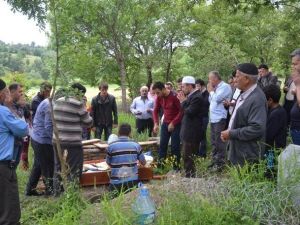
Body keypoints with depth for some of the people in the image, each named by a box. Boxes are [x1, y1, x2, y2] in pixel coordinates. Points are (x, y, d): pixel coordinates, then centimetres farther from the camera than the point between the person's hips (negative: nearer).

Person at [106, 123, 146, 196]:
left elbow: (109, 164, 10)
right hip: (132, 182, 1)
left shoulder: (111, 146, -3)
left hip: (116, 183, -1)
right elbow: (143, 163, 15)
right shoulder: (136, 145, 2)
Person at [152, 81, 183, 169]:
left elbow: (181, 111, -17)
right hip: (165, 123, 6)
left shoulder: (174, 96, -19)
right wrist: (156, 124, -3)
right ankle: (160, 166, 14)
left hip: (176, 124, -6)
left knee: (175, 146, -4)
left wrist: (173, 123, -18)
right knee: (162, 145, 6)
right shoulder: (159, 97, -1)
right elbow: (156, 111, 9)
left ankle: (176, 167, 6)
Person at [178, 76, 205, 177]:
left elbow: (189, 112, -24)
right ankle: (190, 176, 28)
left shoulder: (197, 97, -18)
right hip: (189, 132, 10)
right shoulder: (192, 96, 12)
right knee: (187, 157, 18)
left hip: (192, 134, -10)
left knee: (188, 158, -5)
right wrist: (184, 101, 0)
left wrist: (183, 102, -11)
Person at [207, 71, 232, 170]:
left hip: (220, 119, -9)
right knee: (214, 142, 15)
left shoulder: (225, 86, -10)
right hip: (213, 118, 9)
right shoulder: (216, 88, 18)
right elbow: (210, 100, 19)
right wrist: (211, 91, 6)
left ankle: (220, 163, 0)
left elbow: (217, 99, -21)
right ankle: (214, 161, 24)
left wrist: (211, 91, -4)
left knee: (219, 142, -6)